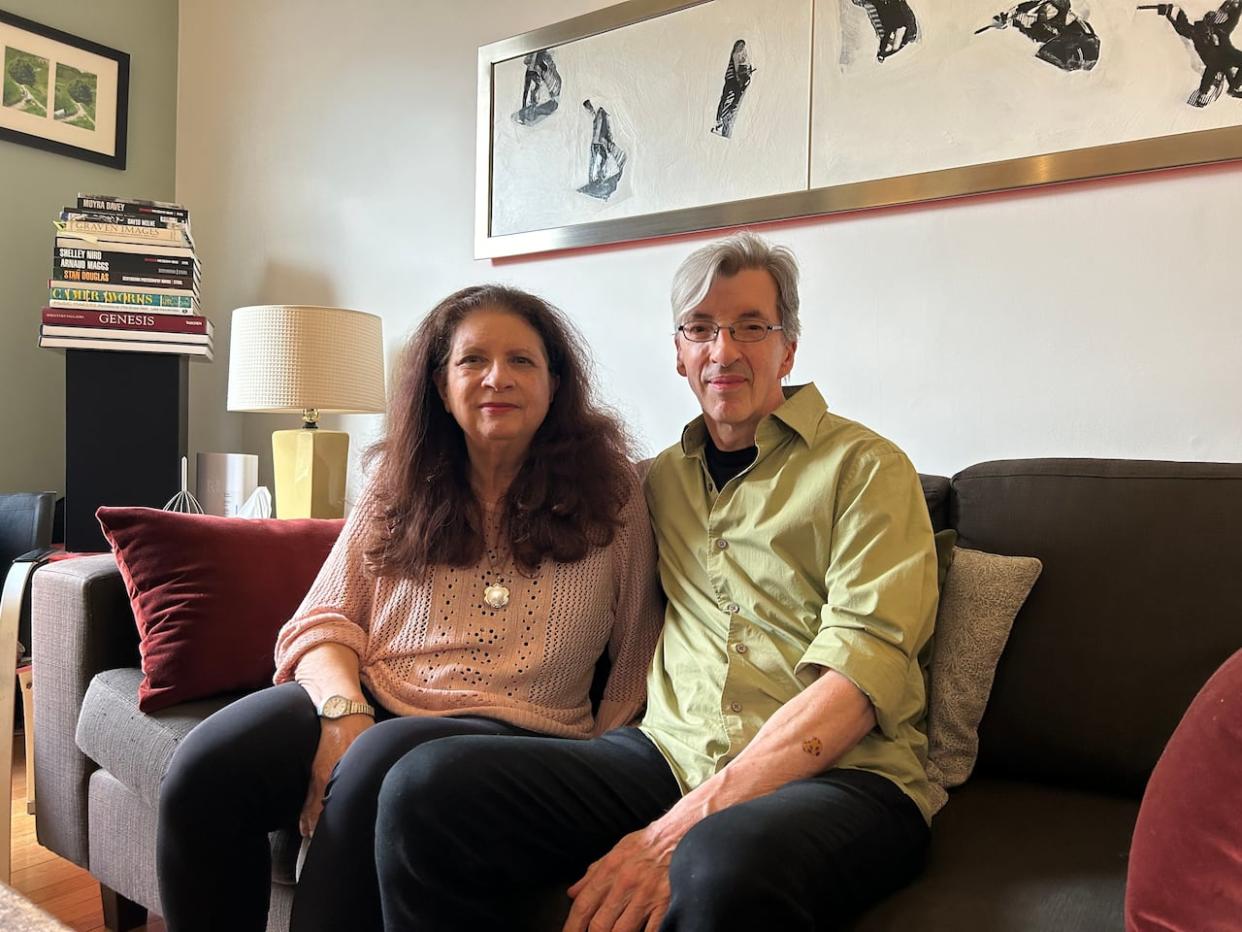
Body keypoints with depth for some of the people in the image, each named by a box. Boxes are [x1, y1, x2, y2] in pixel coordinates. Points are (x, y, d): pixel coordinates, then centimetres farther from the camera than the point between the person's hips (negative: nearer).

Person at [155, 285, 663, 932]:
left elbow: (636, 667, 4)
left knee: (379, 765, -35)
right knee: (202, 772, -23)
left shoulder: (610, 495, 2)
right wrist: (343, 709, -14)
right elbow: (325, 622, 6)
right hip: (370, 702, 4)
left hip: (510, 730, -3)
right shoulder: (398, 487, 11)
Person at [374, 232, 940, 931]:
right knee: (428, 783, -16)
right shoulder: (663, 479, 19)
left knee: (723, 871, -39)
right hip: (671, 754, 5)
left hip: (840, 771, -4)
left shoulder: (865, 467, 2)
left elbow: (864, 673, -10)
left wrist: (687, 826, -18)